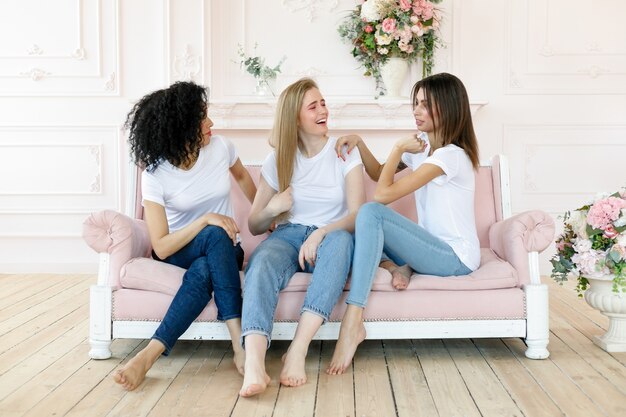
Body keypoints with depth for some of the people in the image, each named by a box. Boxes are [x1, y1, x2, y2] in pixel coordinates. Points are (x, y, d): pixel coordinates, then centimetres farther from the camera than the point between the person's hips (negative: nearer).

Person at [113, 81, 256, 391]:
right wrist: (205, 220, -30)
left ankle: (152, 353, -34)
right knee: (216, 235, -38)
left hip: (224, 252, 3)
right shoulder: (155, 175, -16)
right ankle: (239, 344, -41)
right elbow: (161, 248, -20)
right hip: (178, 252, -2)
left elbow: (242, 176, 19)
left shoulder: (220, 147, -7)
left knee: (203, 272, -36)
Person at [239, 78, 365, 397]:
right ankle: (253, 365, -54)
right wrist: (272, 209, -10)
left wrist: (322, 232, -26)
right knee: (262, 262, -35)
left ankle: (298, 350, -44)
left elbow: (356, 215, -7)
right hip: (288, 236, 1)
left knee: (341, 239, -38)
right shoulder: (278, 160, 10)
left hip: (329, 237, -1)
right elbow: (254, 226, 13)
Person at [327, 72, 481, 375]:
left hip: (456, 258, -9)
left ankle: (353, 324, -33)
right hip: (435, 249, 9)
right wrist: (359, 143, 3)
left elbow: (383, 194, -23)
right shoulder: (422, 147, 10)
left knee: (371, 213, -27)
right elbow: (379, 174, 21)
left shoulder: (450, 155, -18)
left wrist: (399, 148, -10)